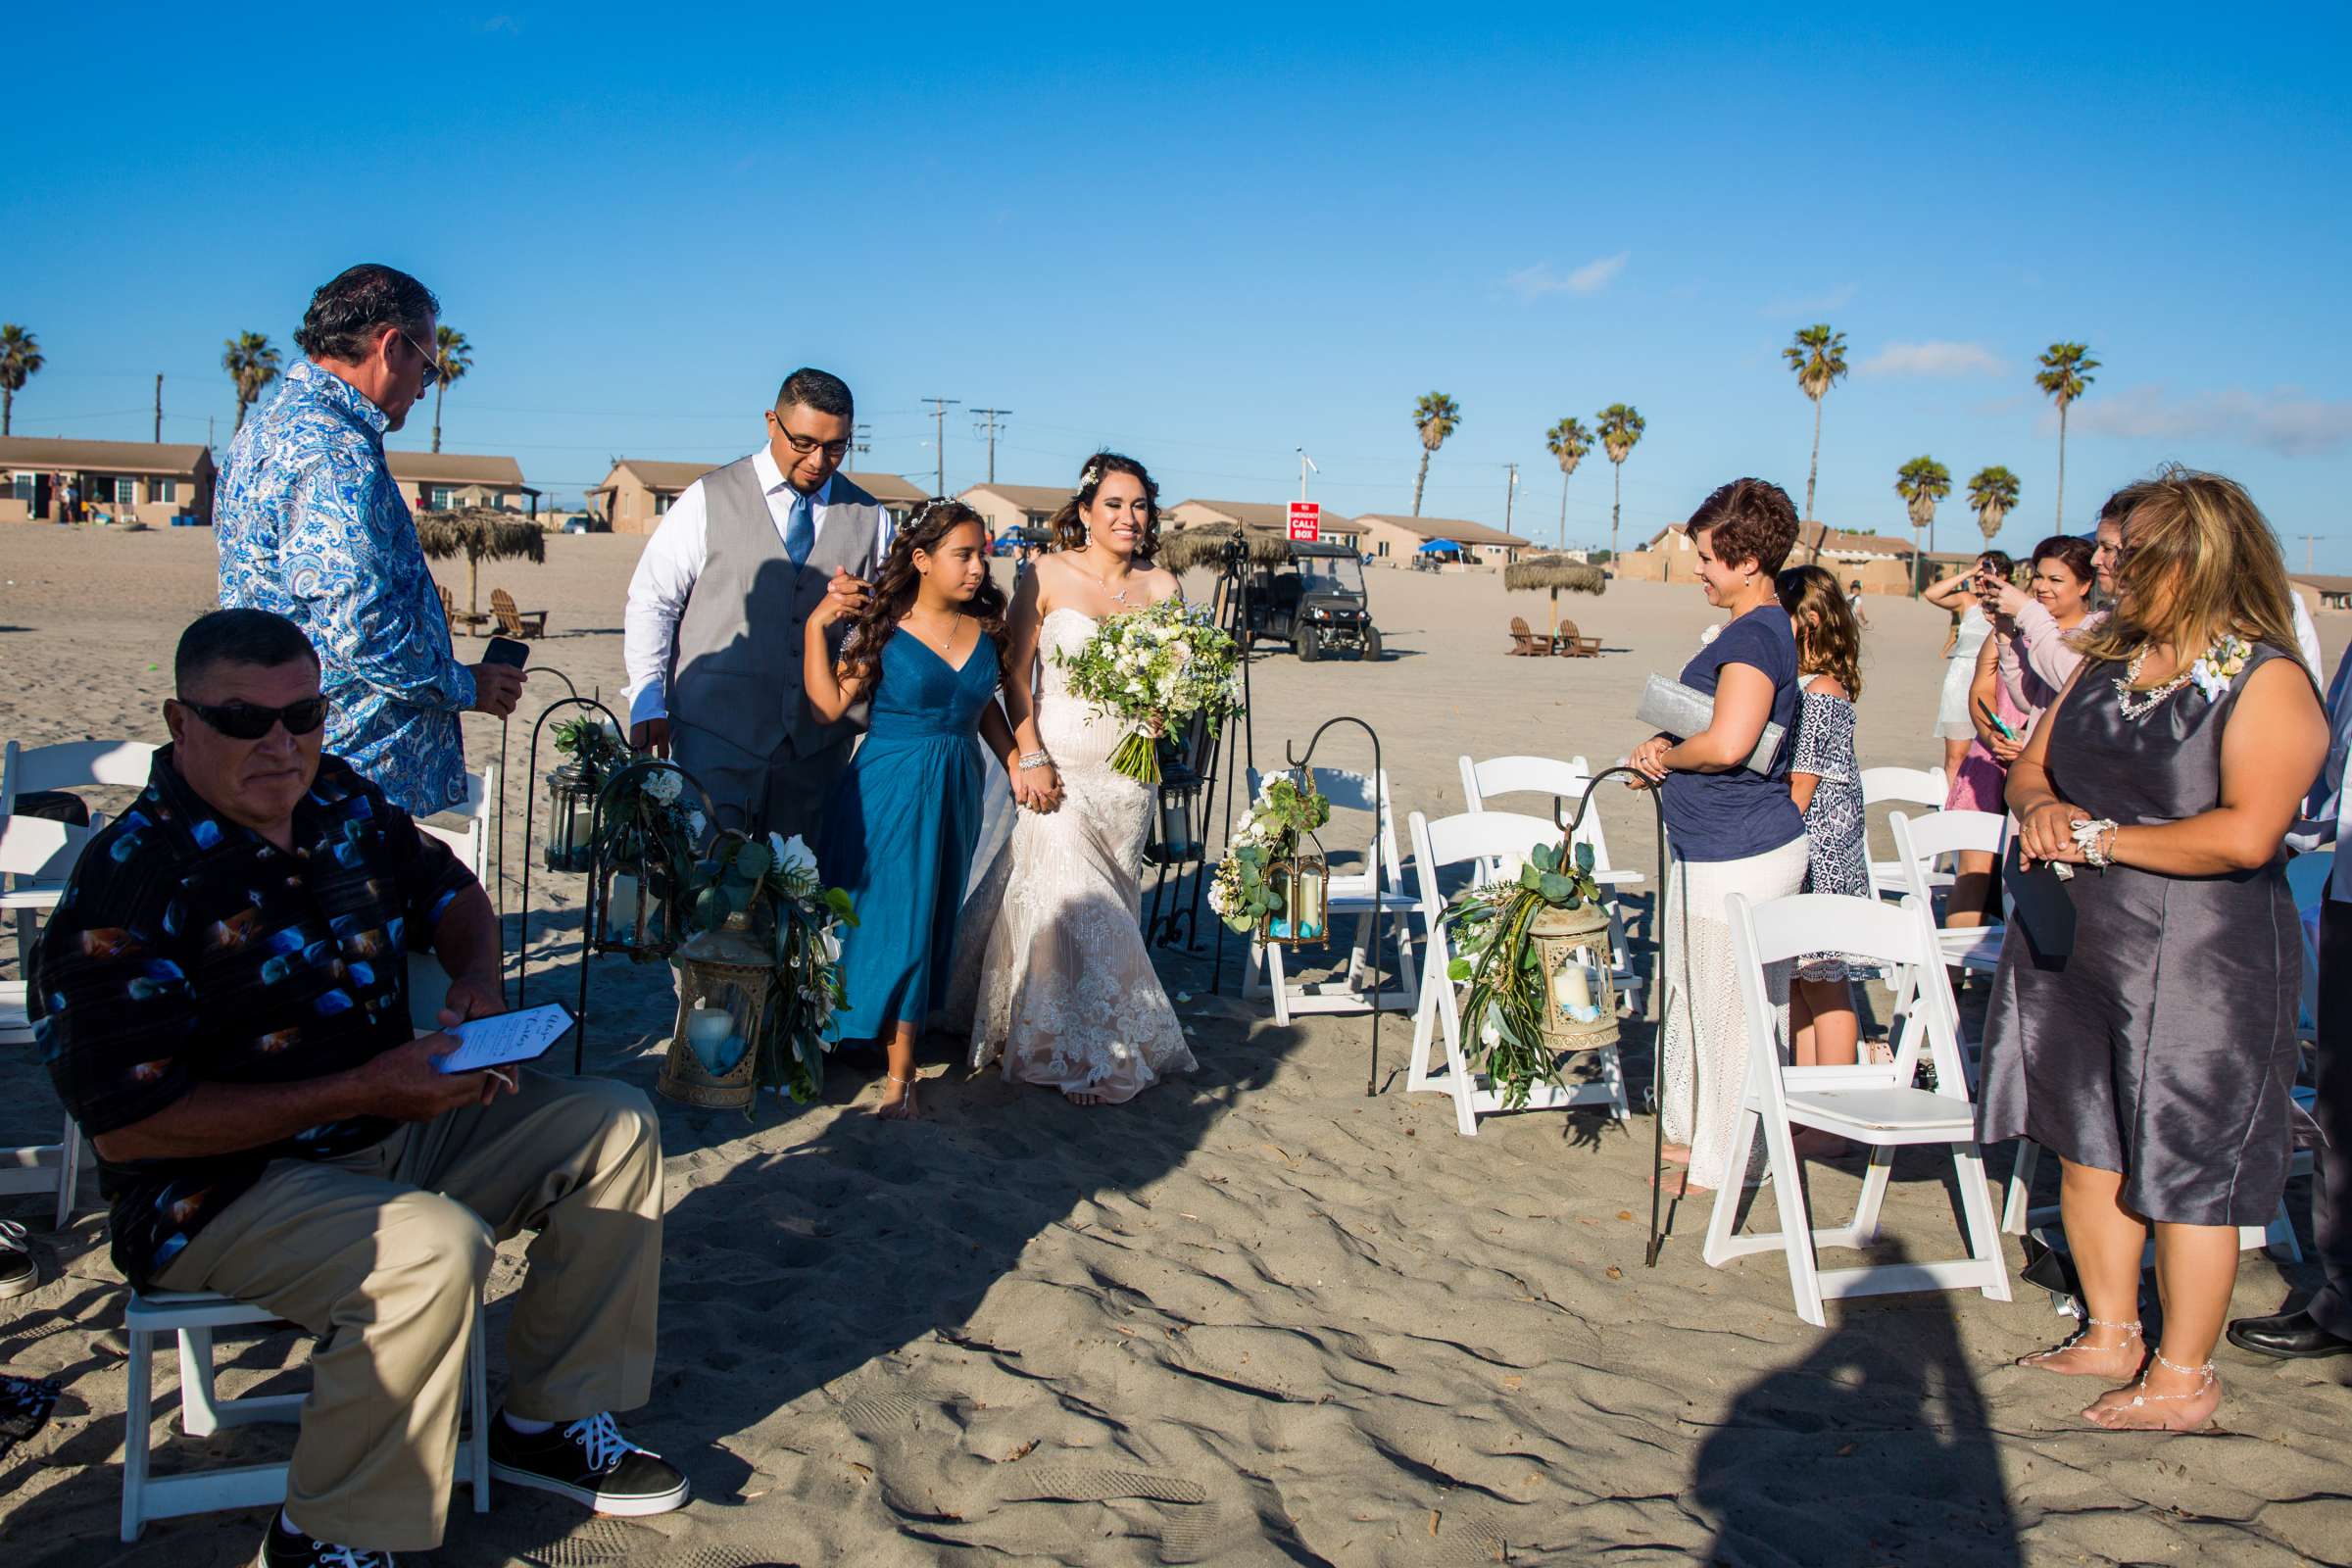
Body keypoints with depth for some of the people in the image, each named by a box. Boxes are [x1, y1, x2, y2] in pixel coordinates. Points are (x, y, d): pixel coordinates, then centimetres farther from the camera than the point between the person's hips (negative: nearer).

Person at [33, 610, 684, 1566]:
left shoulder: (346, 803, 2)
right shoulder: (125, 888, -21)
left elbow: (449, 893, 22)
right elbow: (128, 1124, -24)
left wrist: (477, 977, -3)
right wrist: (361, 1092, -26)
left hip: (399, 1122, 9)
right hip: (225, 1186, -8)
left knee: (615, 1128, 3)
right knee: (435, 1247, -35)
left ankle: (549, 1420, 10)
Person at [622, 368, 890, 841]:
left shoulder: (869, 517, 11)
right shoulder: (710, 500, 2)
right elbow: (650, 601, 2)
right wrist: (647, 704, -6)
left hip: (818, 743, 3)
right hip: (716, 735, -3)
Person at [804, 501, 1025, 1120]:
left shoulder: (985, 626, 2)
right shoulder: (884, 627, -10)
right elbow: (827, 706, -16)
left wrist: (1014, 762, 8)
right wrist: (816, 627, -19)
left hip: (957, 788, 4)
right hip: (890, 788, -4)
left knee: (927, 921, 9)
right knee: (880, 913, 1)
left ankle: (900, 1067, 18)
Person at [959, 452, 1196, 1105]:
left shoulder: (1160, 587, 5)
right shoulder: (1047, 575, -3)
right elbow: (1017, 675, -2)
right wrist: (1031, 757, -11)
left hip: (1126, 770, 3)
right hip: (1057, 766, -3)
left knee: (1113, 903, 8)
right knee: (1068, 899, -7)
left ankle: (1109, 1042, 25)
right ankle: (1081, 1056, 7)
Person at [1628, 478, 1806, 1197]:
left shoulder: (1755, 635, -18)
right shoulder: (1765, 627, 13)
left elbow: (1728, 743, -29)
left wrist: (1666, 754, -10)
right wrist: (1667, 751, 3)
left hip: (1738, 858, -11)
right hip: (1717, 848, 11)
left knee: (1728, 1013, 2)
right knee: (1696, 998, 21)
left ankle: (1717, 1166, 15)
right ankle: (1690, 1131, 36)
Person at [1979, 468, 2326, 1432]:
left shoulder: (2268, 682, -12)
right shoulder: (2108, 658, 10)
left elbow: (2246, 835, -24)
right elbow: (2030, 766, 14)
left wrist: (2101, 837, -17)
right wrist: (2041, 809, -9)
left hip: (2199, 963, -7)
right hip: (2073, 946, 7)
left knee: (2186, 1170, 3)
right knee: (2088, 1145, 15)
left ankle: (2184, 1378, 18)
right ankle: (2111, 1335, 31)